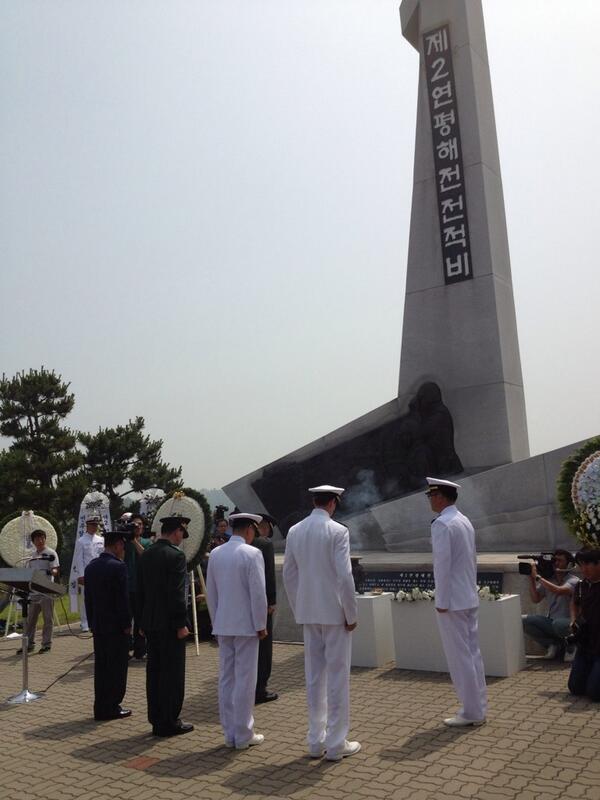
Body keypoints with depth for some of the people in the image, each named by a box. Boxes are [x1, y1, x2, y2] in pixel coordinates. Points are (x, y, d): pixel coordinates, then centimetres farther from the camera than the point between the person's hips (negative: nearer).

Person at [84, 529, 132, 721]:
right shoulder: (118, 566, -16)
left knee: (101, 667, 13)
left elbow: (88, 598, 12)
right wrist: (127, 624, -9)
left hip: (98, 626, 8)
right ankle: (112, 707, 6)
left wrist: (91, 622, 17)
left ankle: (100, 708, 19)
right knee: (117, 668, 2)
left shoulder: (91, 566, 8)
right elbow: (123, 599, -17)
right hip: (116, 626, -7)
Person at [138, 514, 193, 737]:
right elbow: (177, 594, -19)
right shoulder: (175, 555, -15)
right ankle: (169, 723, 7)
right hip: (169, 624, -8)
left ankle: (156, 719, 21)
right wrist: (181, 624, -13)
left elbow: (140, 590, 13)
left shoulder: (146, 554, 9)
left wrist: (142, 622, 18)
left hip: (150, 622, 8)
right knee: (172, 673, 1)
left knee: (154, 671, 13)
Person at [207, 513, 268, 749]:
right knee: (245, 679, 2)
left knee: (226, 678, 11)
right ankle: (243, 736, 9)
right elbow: (258, 593, -14)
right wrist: (261, 625, -5)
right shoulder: (252, 554, -13)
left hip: (223, 625, 6)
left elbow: (211, 592, 10)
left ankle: (229, 733, 19)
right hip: (246, 625, -6)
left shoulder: (215, 554, 5)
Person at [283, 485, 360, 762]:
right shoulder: (338, 531, -13)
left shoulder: (294, 532, 4)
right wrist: (351, 615, -7)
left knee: (314, 677, 13)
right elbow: (344, 576, -17)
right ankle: (336, 744, 11)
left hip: (309, 613, 5)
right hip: (335, 612, -5)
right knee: (337, 676, 4)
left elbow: (288, 575, 8)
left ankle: (316, 741, 22)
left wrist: (298, 611, 16)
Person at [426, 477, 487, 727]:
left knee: (459, 657, -1)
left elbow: (442, 564, -20)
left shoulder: (442, 524, -16)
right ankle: (478, 708, 21)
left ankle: (471, 712, 6)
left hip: (452, 601, -9)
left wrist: (441, 601, -16)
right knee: (472, 653, 13)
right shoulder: (465, 521, 11)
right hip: (469, 598, 9)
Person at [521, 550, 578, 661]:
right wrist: (531, 579, -3)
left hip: (568, 622, -5)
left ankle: (571, 647, -5)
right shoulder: (548, 580, 6)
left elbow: (558, 591, -30)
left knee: (558, 623, -40)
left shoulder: (573, 581, -11)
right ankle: (553, 644, 2)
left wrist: (537, 577, -25)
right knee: (523, 620, -16)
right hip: (551, 622, 5)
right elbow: (535, 599, 7)